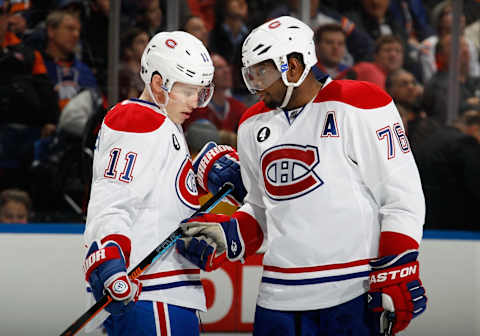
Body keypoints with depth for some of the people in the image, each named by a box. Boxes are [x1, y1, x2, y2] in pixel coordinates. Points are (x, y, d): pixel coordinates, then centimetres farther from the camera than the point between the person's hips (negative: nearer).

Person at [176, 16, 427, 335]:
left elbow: (402, 197, -7)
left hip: (352, 296, -6)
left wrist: (396, 279, -11)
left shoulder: (358, 107, -6)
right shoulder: (253, 126, 15)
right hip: (279, 296, 6)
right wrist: (230, 236, 5)